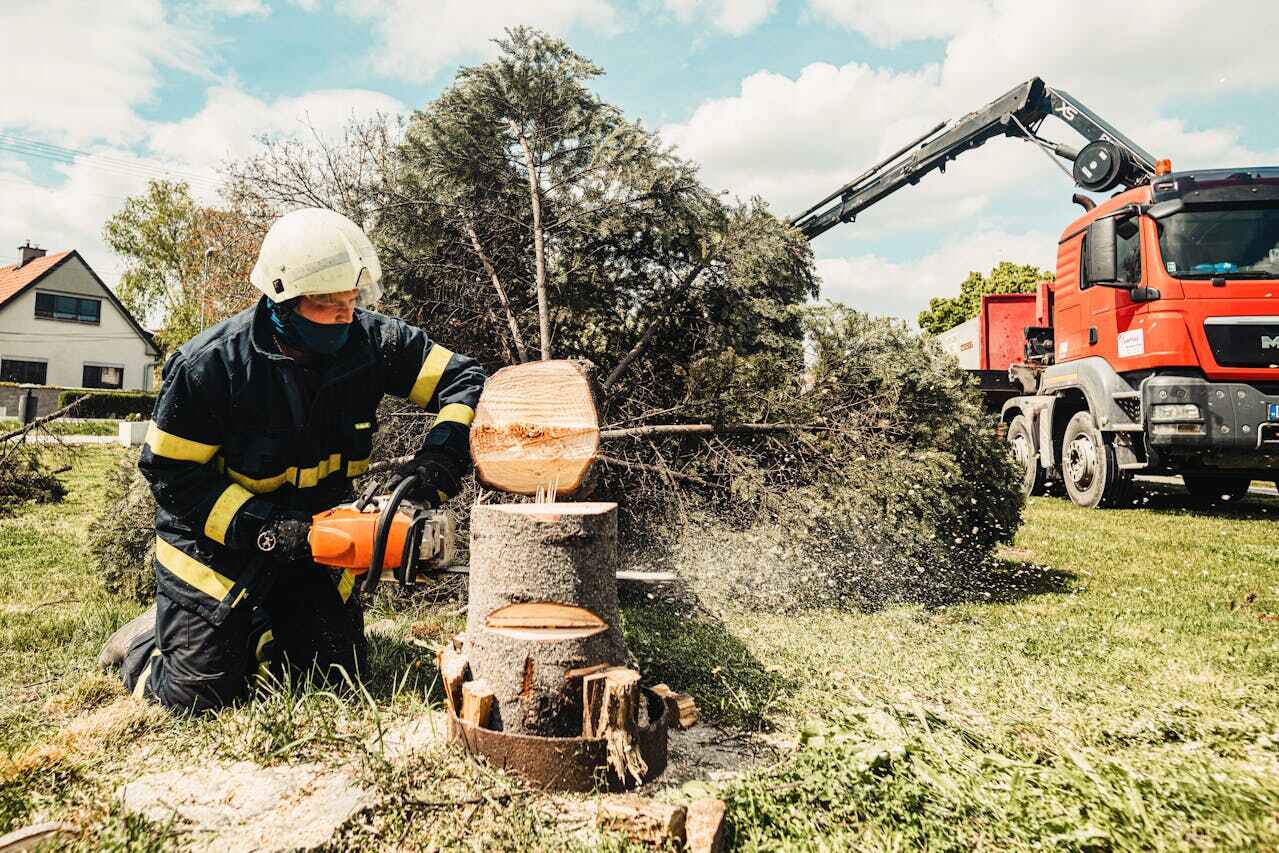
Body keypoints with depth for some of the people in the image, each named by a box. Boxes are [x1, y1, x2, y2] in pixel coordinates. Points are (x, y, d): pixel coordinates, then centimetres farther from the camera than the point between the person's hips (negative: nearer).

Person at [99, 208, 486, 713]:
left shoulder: (371, 341, -16)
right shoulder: (211, 363, -24)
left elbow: (464, 379, -11)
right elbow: (169, 471, -17)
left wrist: (440, 456, -28)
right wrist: (261, 528, -26)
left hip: (312, 533, 4)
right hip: (216, 535, -4)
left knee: (337, 673, 8)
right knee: (199, 695, -4)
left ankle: (251, 628, 35)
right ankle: (146, 642, 30)